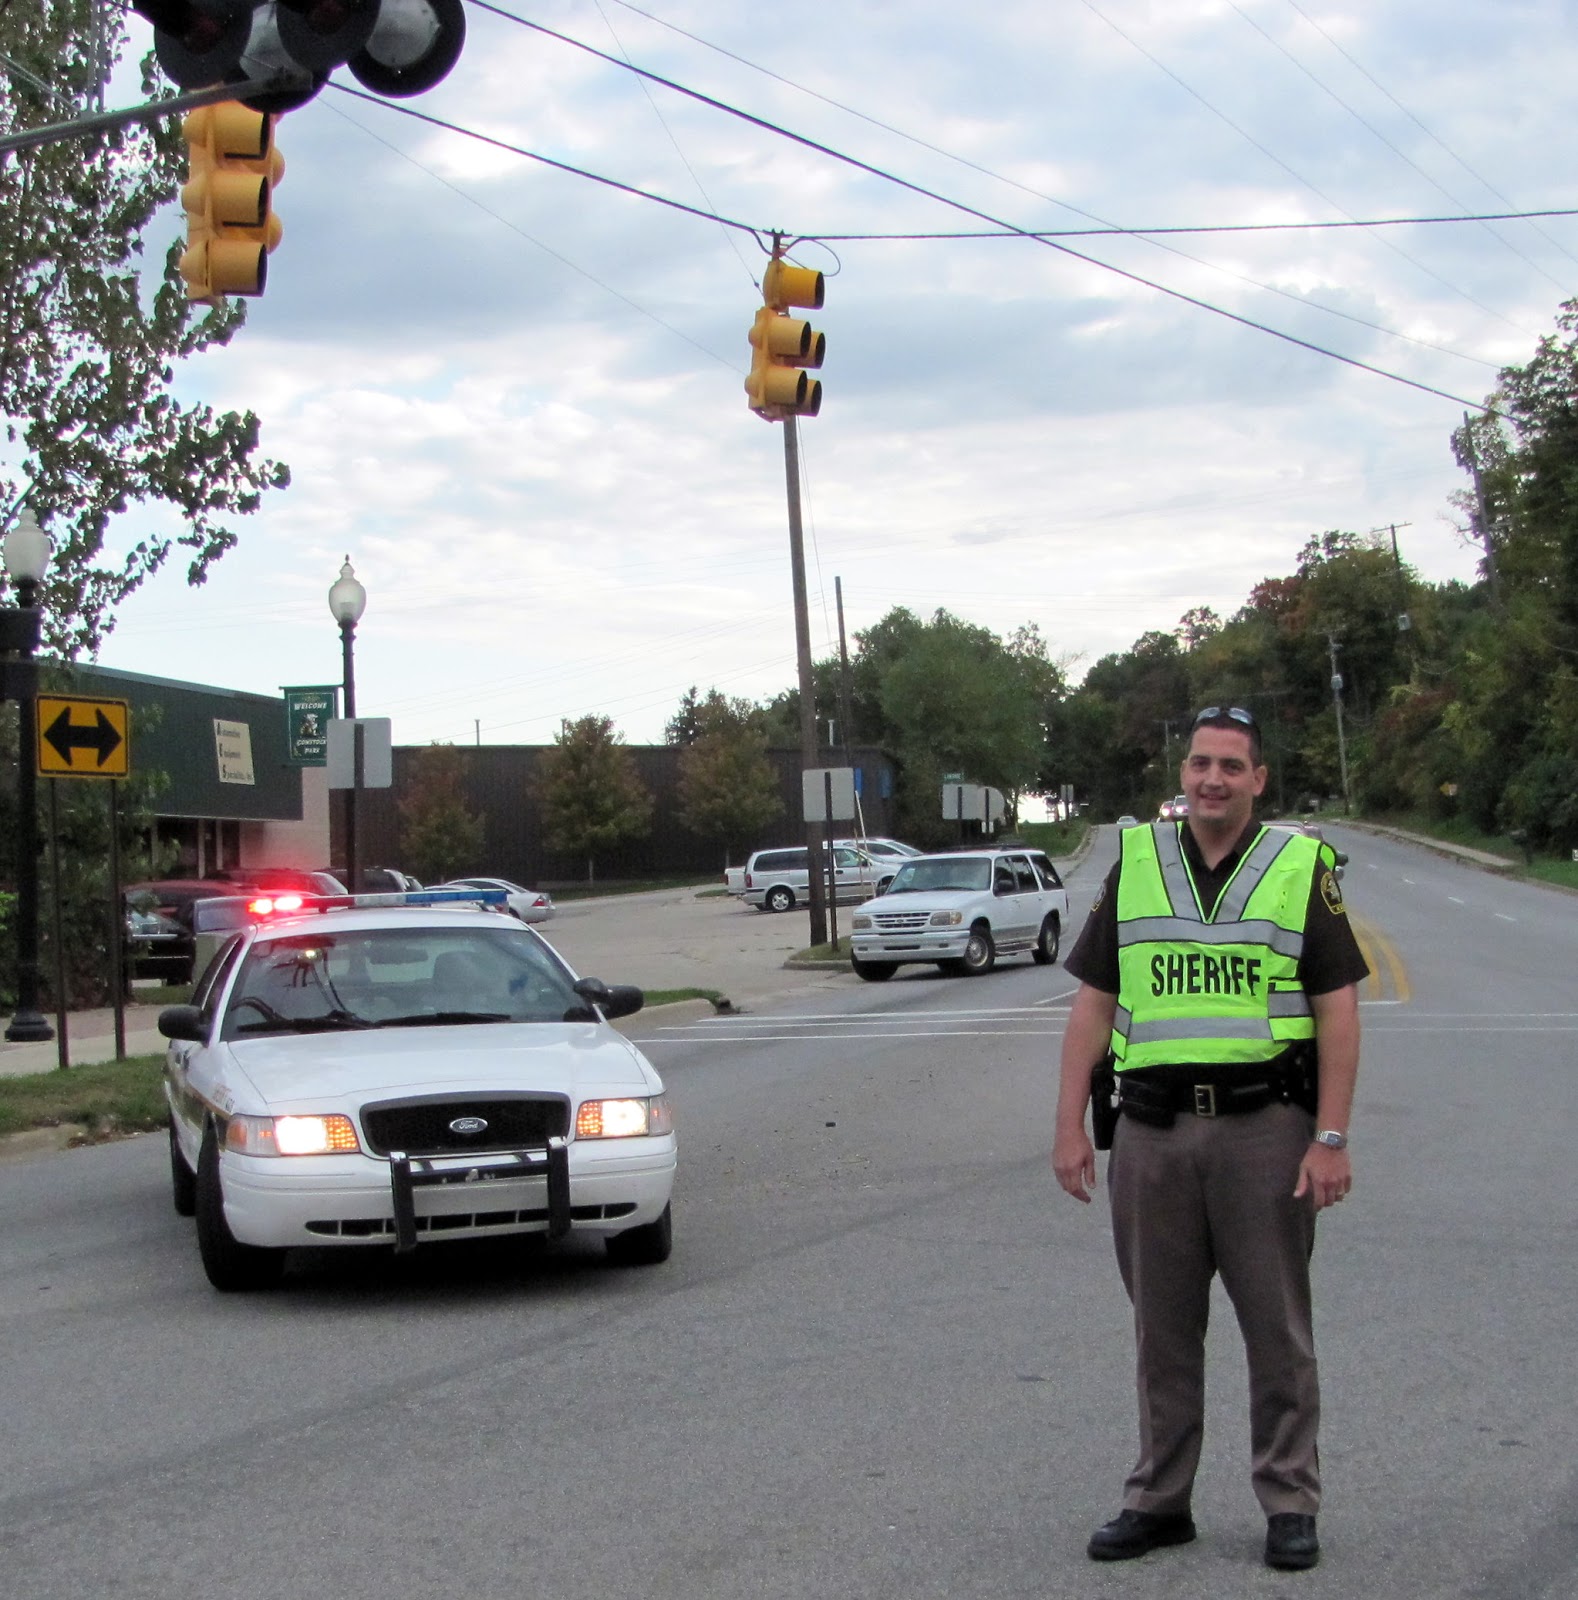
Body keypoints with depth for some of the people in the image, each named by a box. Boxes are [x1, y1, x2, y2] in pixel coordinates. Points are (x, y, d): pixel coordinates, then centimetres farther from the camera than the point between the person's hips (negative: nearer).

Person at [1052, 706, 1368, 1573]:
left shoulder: (1302, 867, 2)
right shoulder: (1134, 863, 9)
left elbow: (1337, 1011, -1)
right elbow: (1092, 1004, 8)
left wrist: (1331, 1139, -8)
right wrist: (1069, 1126, 2)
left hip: (1264, 1125, -2)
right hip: (1153, 1129, 3)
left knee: (1278, 1327, 4)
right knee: (1162, 1329, 10)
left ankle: (1290, 1505, 15)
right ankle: (1159, 1501, 21)